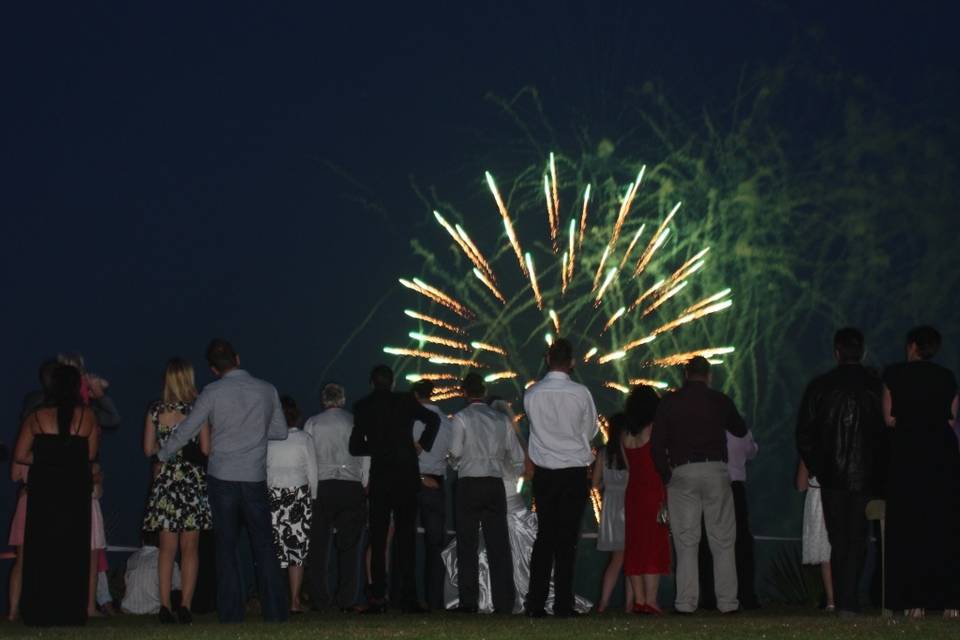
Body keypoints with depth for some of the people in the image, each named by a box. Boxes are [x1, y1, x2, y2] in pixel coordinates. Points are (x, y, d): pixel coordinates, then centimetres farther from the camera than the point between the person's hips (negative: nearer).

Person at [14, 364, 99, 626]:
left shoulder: (36, 417, -2)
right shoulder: (87, 417, -3)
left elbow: (20, 455, -3)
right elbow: (90, 454, 1)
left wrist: (44, 460, 11)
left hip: (44, 490, 0)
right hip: (76, 492, 0)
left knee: (41, 549, 8)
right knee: (73, 550, 7)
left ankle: (40, 612, 7)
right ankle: (71, 611, 7)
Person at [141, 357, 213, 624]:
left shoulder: (155, 410, 0)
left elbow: (149, 449, 3)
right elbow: (206, 449, -6)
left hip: (165, 480, 2)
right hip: (193, 480, -2)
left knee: (166, 548, 6)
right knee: (190, 548, 4)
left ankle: (165, 605, 0)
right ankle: (186, 605, -2)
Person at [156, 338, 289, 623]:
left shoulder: (213, 393, -6)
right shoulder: (267, 390, 1)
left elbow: (186, 431, 0)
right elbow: (280, 431, 10)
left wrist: (162, 456, 15)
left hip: (222, 479, -1)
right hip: (255, 478, 1)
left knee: (227, 546, 5)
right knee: (264, 546, 6)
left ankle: (231, 611, 3)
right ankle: (274, 609, 3)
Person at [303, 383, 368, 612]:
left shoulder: (312, 423, 6)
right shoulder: (355, 422, 5)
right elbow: (366, 457, 4)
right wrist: (366, 484, 11)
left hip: (321, 486, 0)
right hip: (351, 486, 0)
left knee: (318, 545, 5)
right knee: (348, 546, 3)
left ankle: (318, 599, 2)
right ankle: (347, 600, -1)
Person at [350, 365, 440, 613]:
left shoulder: (363, 406, 2)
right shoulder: (405, 401, 1)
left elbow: (355, 447, 2)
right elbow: (433, 419, -7)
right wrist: (422, 444, 4)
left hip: (379, 478, 0)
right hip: (407, 476, 0)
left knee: (378, 539, 5)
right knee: (406, 537, 2)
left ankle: (378, 598, -2)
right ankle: (408, 598, -3)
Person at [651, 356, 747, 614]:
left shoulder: (669, 402, 3)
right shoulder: (719, 400, 4)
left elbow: (657, 444, 0)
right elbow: (741, 430, 21)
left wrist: (666, 475, 8)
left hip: (682, 474, 0)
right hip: (715, 470, 0)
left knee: (686, 543, 3)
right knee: (722, 541, 4)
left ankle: (686, 602, -1)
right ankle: (727, 601, 2)